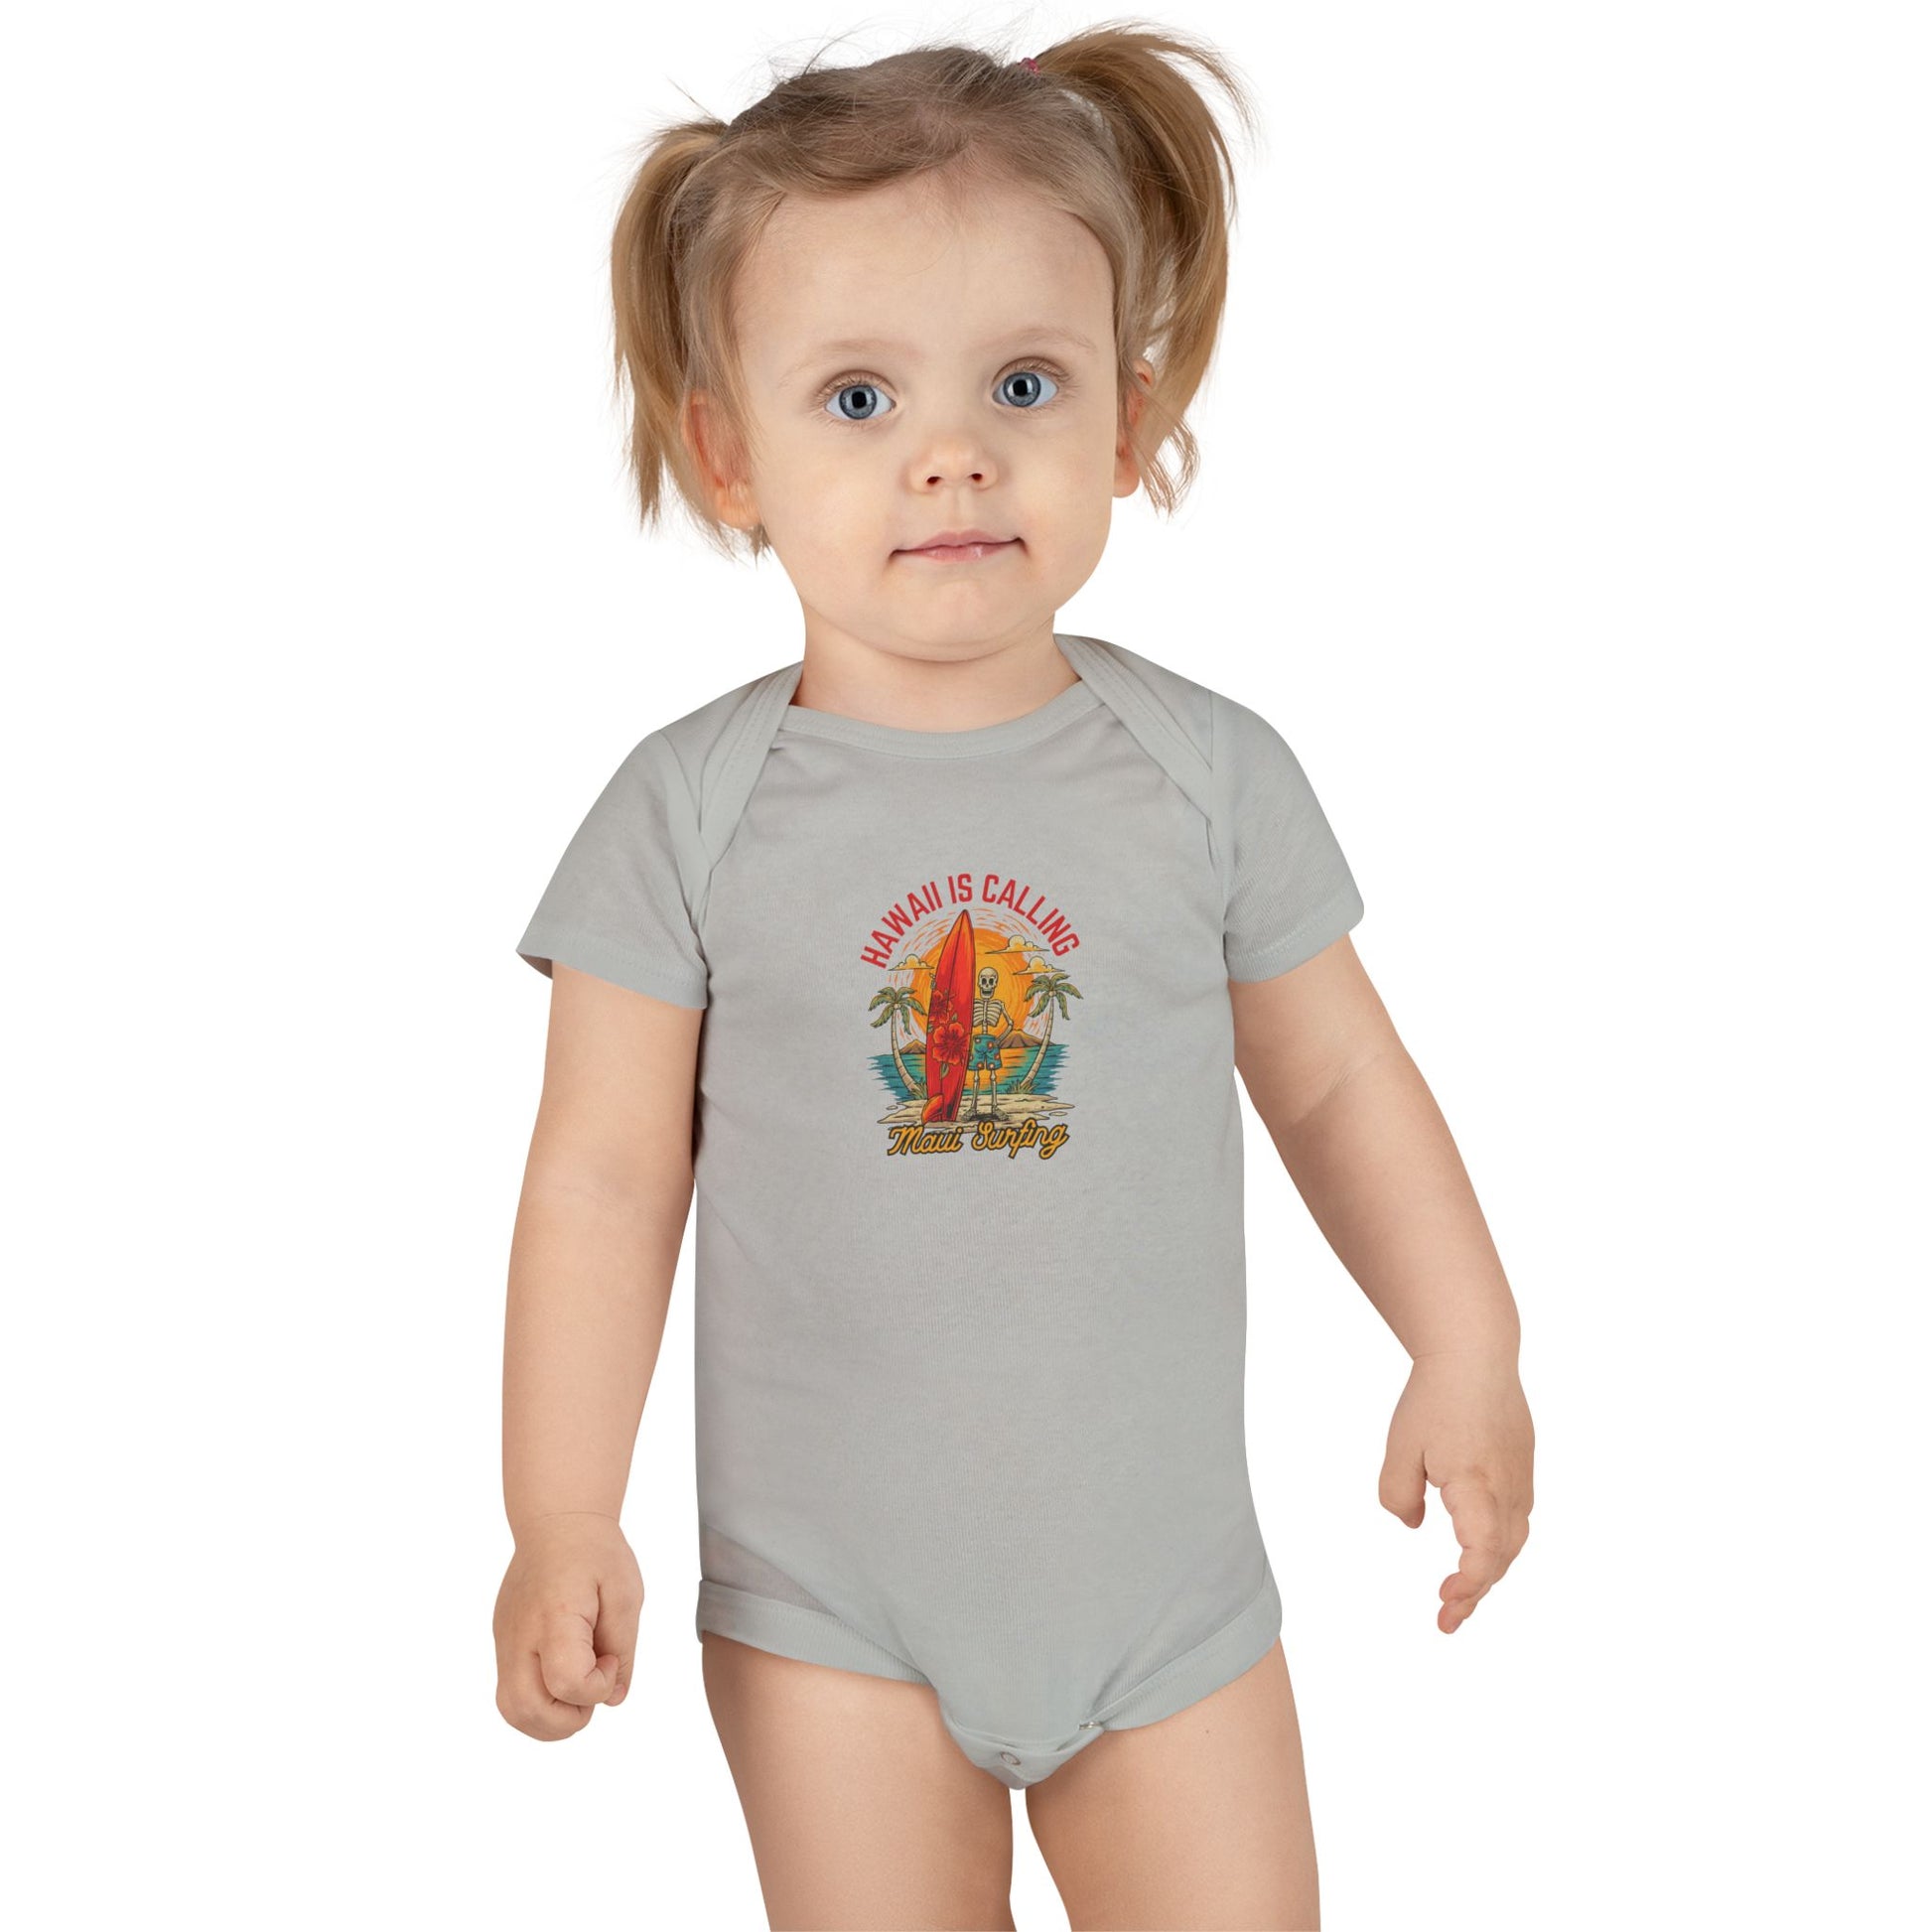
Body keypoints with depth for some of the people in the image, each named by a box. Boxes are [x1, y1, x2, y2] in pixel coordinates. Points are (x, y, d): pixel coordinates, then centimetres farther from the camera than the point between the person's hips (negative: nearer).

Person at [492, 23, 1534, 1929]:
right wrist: (562, 1523, -9)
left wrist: (1468, 1348, 4)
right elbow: (606, 1180, -5)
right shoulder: (690, 810, -8)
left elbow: (1334, 1079, 7)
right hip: (830, 1611, -1)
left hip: (1166, 1579, 2)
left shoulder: (1211, 770, -3)